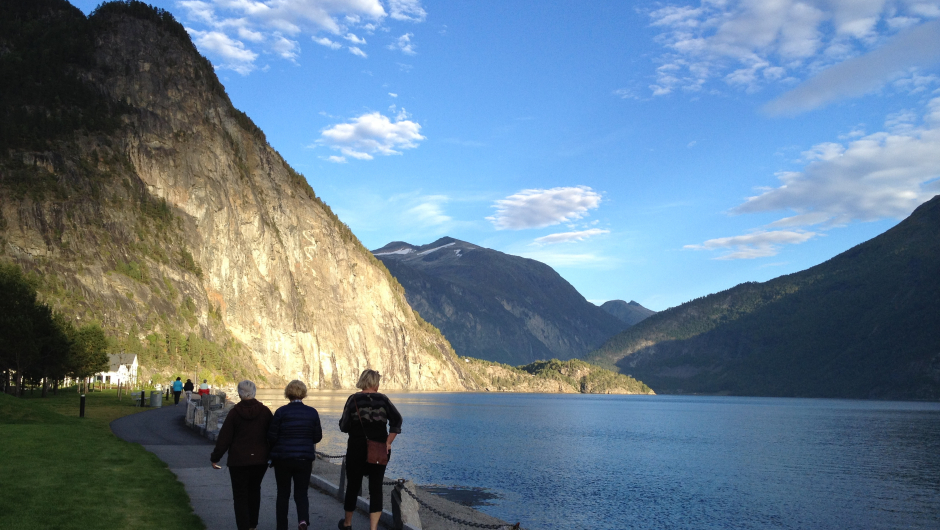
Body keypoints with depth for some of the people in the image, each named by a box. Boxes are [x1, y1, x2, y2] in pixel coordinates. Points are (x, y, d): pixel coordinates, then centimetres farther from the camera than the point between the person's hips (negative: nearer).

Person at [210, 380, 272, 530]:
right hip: (260, 460, 3)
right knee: (254, 491, 21)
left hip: (238, 461, -3)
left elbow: (224, 438, -6)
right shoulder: (264, 411, -2)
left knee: (240, 495, 6)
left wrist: (215, 458, 2)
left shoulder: (234, 412, -8)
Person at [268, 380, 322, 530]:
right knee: (301, 493, 8)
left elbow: (272, 436, -7)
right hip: (305, 459, 1)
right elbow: (318, 437, 3)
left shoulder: (281, 412, -9)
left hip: (282, 457, -1)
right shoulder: (312, 412, -2)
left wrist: (274, 450, 13)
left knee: (283, 494, 13)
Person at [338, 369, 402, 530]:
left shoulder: (353, 399, -4)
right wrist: (388, 442, -7)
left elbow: (344, 426, -6)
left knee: (353, 485, 16)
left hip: (357, 449, 0)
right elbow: (397, 419, -11)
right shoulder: (382, 399, -1)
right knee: (376, 488, 6)